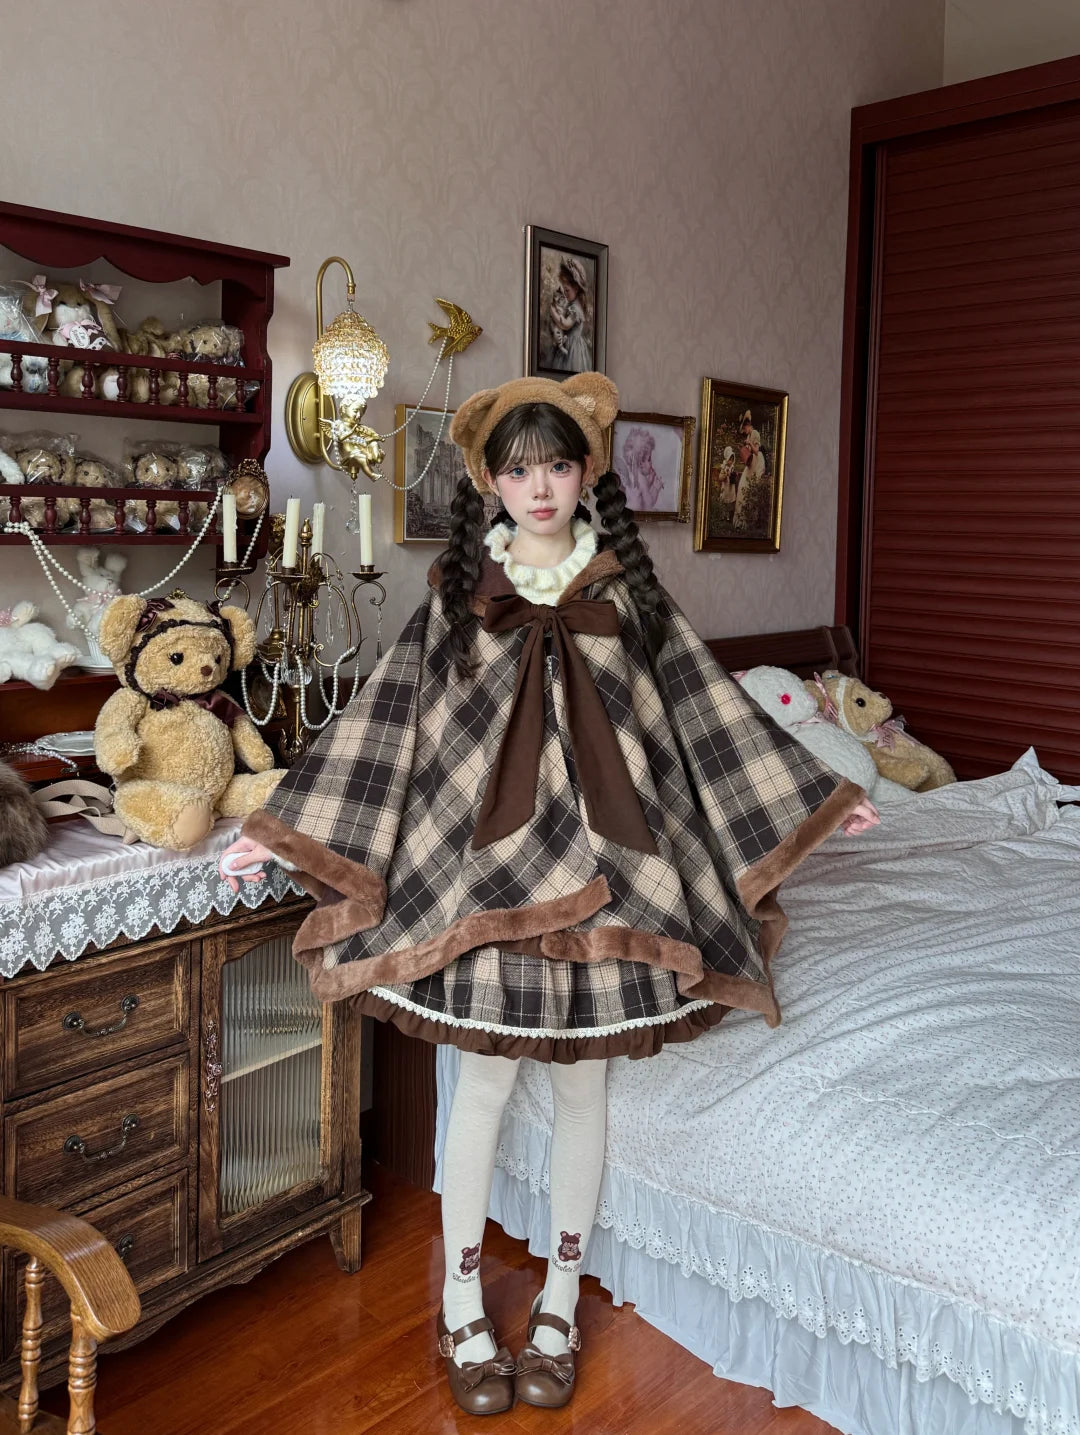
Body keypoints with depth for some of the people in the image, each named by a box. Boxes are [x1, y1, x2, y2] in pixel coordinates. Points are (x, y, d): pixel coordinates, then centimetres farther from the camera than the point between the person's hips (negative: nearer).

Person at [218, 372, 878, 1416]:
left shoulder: (629, 588, 4)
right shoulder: (457, 592, 1)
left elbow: (707, 711, 9)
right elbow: (385, 722, 0)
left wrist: (816, 798, 11)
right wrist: (280, 830, -3)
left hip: (603, 862, 1)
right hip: (487, 864, -1)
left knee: (583, 1087, 11)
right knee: (483, 1085, 7)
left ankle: (559, 1303, 31)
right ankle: (462, 1309, 27)